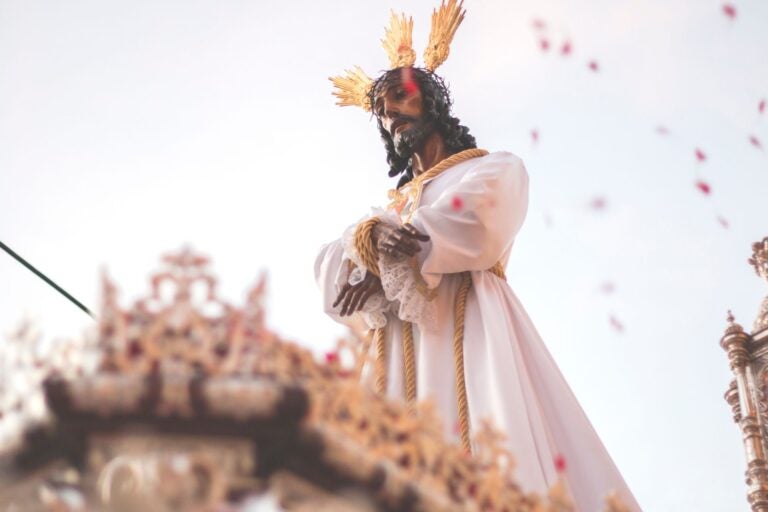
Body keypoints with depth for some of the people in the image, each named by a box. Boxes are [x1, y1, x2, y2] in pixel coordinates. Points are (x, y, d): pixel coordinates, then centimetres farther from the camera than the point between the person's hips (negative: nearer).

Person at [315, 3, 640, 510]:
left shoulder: (497, 168, 18)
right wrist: (373, 240, -11)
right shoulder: (392, 206, 30)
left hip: (470, 326, -4)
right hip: (404, 349, 4)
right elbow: (329, 265, 12)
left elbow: (476, 225, -5)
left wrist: (384, 258, 2)